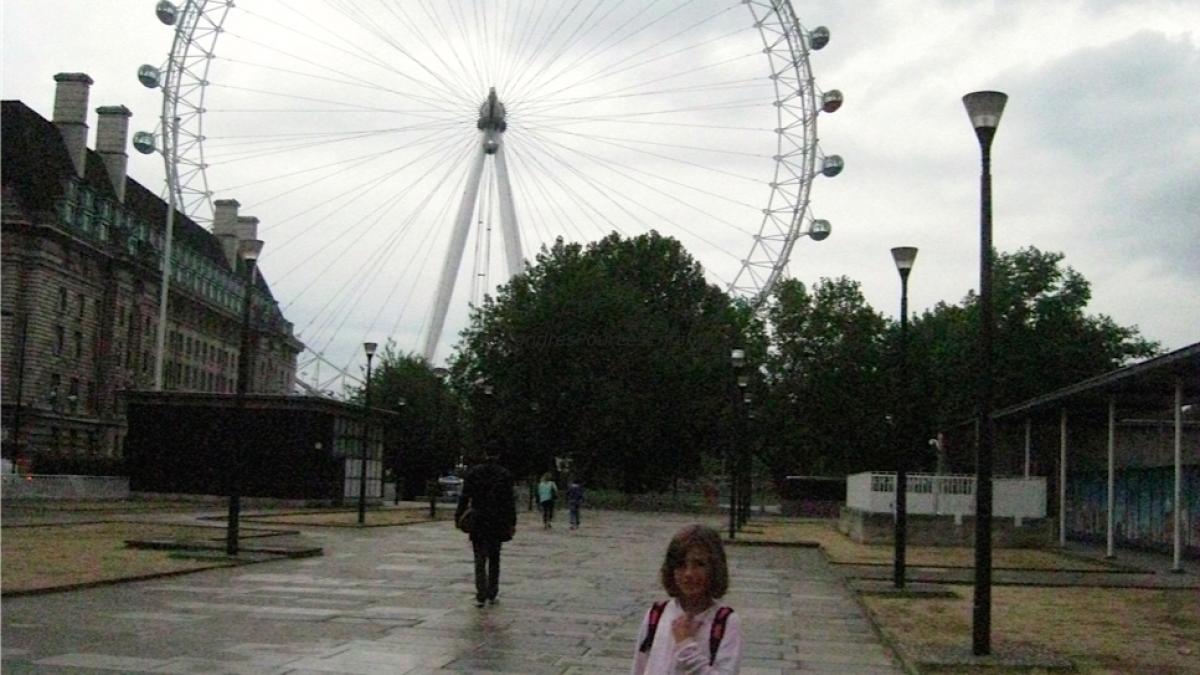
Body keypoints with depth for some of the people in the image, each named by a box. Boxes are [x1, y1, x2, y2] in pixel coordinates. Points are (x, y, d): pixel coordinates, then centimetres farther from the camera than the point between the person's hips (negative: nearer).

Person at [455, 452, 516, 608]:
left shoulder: (473, 472, -2)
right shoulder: (505, 474, -1)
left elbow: (465, 497, -2)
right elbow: (510, 500, -3)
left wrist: (458, 516, 7)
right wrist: (512, 522, 1)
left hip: (478, 521, -1)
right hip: (498, 522, 1)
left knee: (480, 559, 2)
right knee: (494, 558, 14)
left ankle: (481, 596, -8)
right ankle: (492, 595, 17)